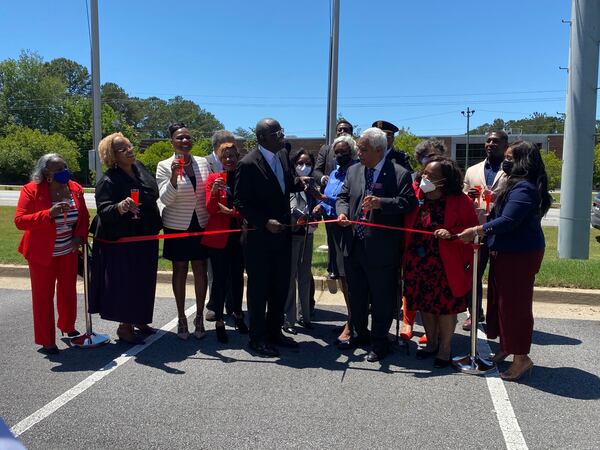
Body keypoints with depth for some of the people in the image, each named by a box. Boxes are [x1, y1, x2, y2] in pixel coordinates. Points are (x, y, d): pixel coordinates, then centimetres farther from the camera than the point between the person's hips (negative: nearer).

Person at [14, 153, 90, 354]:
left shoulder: (75, 189, -2)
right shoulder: (31, 191, -14)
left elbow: (84, 217, 9)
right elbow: (19, 221, -19)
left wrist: (79, 237, -8)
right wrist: (49, 214, -30)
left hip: (68, 252, 4)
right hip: (42, 254, -4)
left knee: (68, 292, 15)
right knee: (43, 297, 4)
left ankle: (67, 327, 38)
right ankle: (46, 341, 15)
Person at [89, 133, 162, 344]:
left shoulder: (140, 168, 4)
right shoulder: (107, 181, -16)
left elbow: (154, 194, 18)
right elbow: (103, 211, -24)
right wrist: (119, 207, -43)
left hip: (145, 238, 7)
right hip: (121, 242, -7)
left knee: (144, 281, 16)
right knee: (125, 283, -1)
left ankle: (138, 319, 33)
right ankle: (124, 326, 14)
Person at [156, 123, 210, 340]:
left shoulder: (203, 163, 2)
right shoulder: (164, 166, -7)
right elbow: (165, 199, -14)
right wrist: (174, 176, -29)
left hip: (201, 224, 2)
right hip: (177, 226, -2)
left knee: (201, 271, 7)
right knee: (180, 271, 8)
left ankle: (199, 317, 20)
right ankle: (181, 319, 20)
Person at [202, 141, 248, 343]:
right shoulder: (213, 178, 0)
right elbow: (210, 209, -6)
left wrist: (231, 211, -13)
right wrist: (214, 192, -24)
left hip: (239, 235, 2)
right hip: (218, 236, -2)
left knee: (237, 277, 13)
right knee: (220, 279, -1)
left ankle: (237, 313, 31)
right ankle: (219, 321, 8)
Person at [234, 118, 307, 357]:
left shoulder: (283, 156, 7)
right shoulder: (248, 164, -14)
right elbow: (241, 202, -14)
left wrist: (299, 183, 1)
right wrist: (265, 222, -22)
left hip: (282, 233, 7)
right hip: (259, 236, -7)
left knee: (281, 286, 15)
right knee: (259, 288, 5)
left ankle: (274, 332, 31)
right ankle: (257, 338, 20)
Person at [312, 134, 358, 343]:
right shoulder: (334, 173, 15)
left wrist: (328, 200, -19)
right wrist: (321, 206, 3)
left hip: (347, 228, -8)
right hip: (333, 228, 8)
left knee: (348, 276, -7)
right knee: (341, 276, 14)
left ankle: (351, 325, 0)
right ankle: (351, 319, 27)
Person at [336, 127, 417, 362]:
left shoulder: (400, 174, -8)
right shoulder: (353, 171, 10)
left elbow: (408, 202, -15)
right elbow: (343, 197, 14)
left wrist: (381, 203, -27)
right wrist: (342, 212, -7)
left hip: (381, 249, -6)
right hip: (354, 246, 6)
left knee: (382, 298, 6)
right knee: (356, 295, 19)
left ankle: (380, 341, 22)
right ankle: (360, 334, 38)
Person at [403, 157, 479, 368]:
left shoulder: (460, 201, -11)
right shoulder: (416, 196, -2)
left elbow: (472, 229, -9)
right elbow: (408, 226, 7)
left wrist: (452, 234, -24)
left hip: (445, 265, -4)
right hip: (419, 263, 4)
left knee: (446, 306, 7)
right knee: (424, 304, 14)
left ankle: (445, 348, 24)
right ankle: (431, 343, 32)